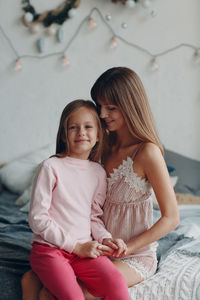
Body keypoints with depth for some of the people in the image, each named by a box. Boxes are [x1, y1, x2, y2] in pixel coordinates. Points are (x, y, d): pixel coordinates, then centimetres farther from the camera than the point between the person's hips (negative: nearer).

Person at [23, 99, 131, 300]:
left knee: (116, 283, -22)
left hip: (84, 250, 4)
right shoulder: (51, 167, -5)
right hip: (49, 248, -4)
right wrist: (76, 246, -9)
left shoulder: (98, 172, 10)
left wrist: (105, 239, -4)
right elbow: (37, 218, -7)